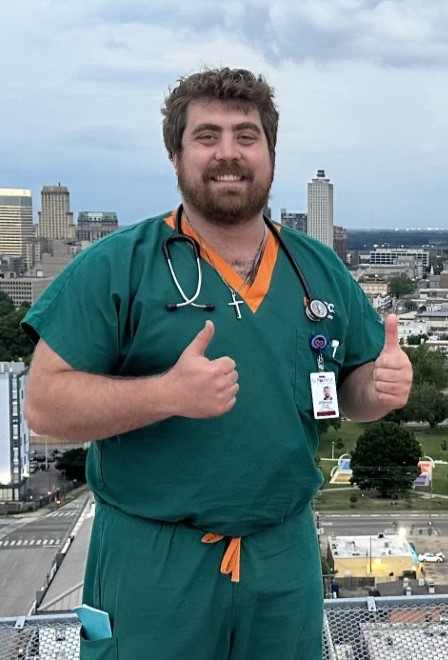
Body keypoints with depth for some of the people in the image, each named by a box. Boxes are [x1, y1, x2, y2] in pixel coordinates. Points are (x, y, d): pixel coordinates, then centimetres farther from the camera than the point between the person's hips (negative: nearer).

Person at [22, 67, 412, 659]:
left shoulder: (321, 270, 6)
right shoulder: (116, 267, -9)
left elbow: (354, 384, 14)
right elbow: (44, 403, -13)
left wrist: (382, 387, -10)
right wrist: (167, 394, -28)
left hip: (287, 558, 5)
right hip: (150, 564, -4)